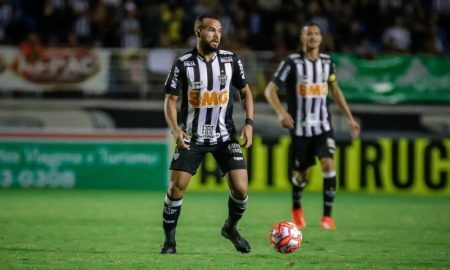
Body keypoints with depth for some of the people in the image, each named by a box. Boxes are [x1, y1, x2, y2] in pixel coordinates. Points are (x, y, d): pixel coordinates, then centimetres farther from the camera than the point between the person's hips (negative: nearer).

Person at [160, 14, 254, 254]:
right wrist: (175, 129, -21)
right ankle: (169, 241, 8)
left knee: (240, 189, -8)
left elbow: (245, 91, 10)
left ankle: (230, 228, 21)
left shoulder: (231, 60, -1)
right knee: (177, 187, -9)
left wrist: (249, 123, -3)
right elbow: (170, 100, -5)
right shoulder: (183, 64, -8)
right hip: (191, 137, -2)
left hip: (224, 135, 2)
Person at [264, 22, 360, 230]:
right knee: (301, 174, 6)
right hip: (300, 128, -2)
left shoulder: (326, 62, 4)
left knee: (328, 164, -18)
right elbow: (270, 90, -9)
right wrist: (281, 112, -26)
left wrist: (349, 117, 15)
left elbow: (335, 90, 18)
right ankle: (296, 208, 37)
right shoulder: (292, 62, -9)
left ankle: (327, 215, -12)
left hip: (323, 126, 2)